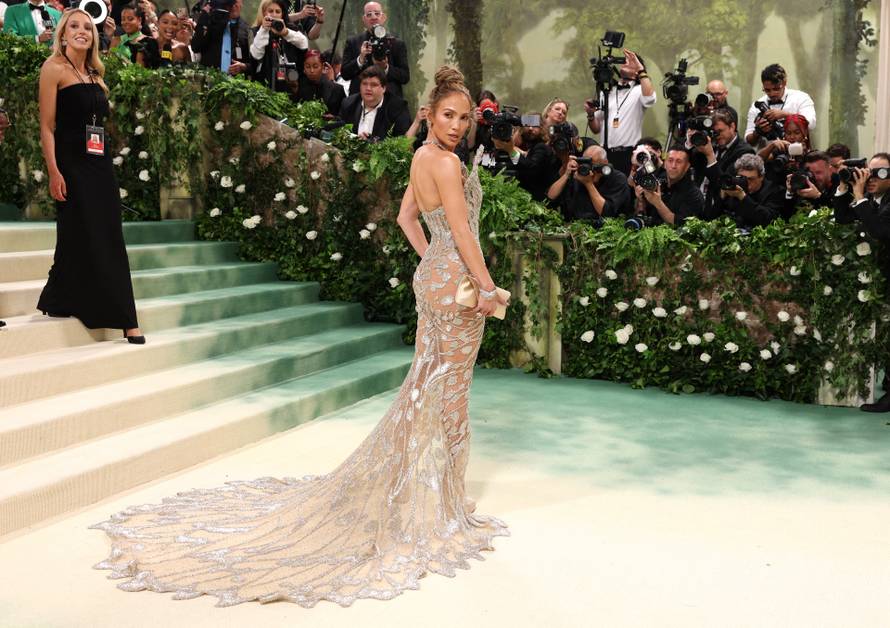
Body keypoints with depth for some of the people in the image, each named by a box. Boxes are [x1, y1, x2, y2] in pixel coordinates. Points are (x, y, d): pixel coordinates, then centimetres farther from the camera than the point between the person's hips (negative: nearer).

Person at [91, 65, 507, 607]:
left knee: (427, 381, 16)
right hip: (457, 282, -9)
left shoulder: (423, 157, 12)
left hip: (433, 277, 9)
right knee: (450, 387, -1)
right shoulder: (446, 161, -17)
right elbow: (462, 230, -20)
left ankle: (412, 487, 26)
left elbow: (406, 216, 21)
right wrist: (487, 286, -16)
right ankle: (440, 501, 10)